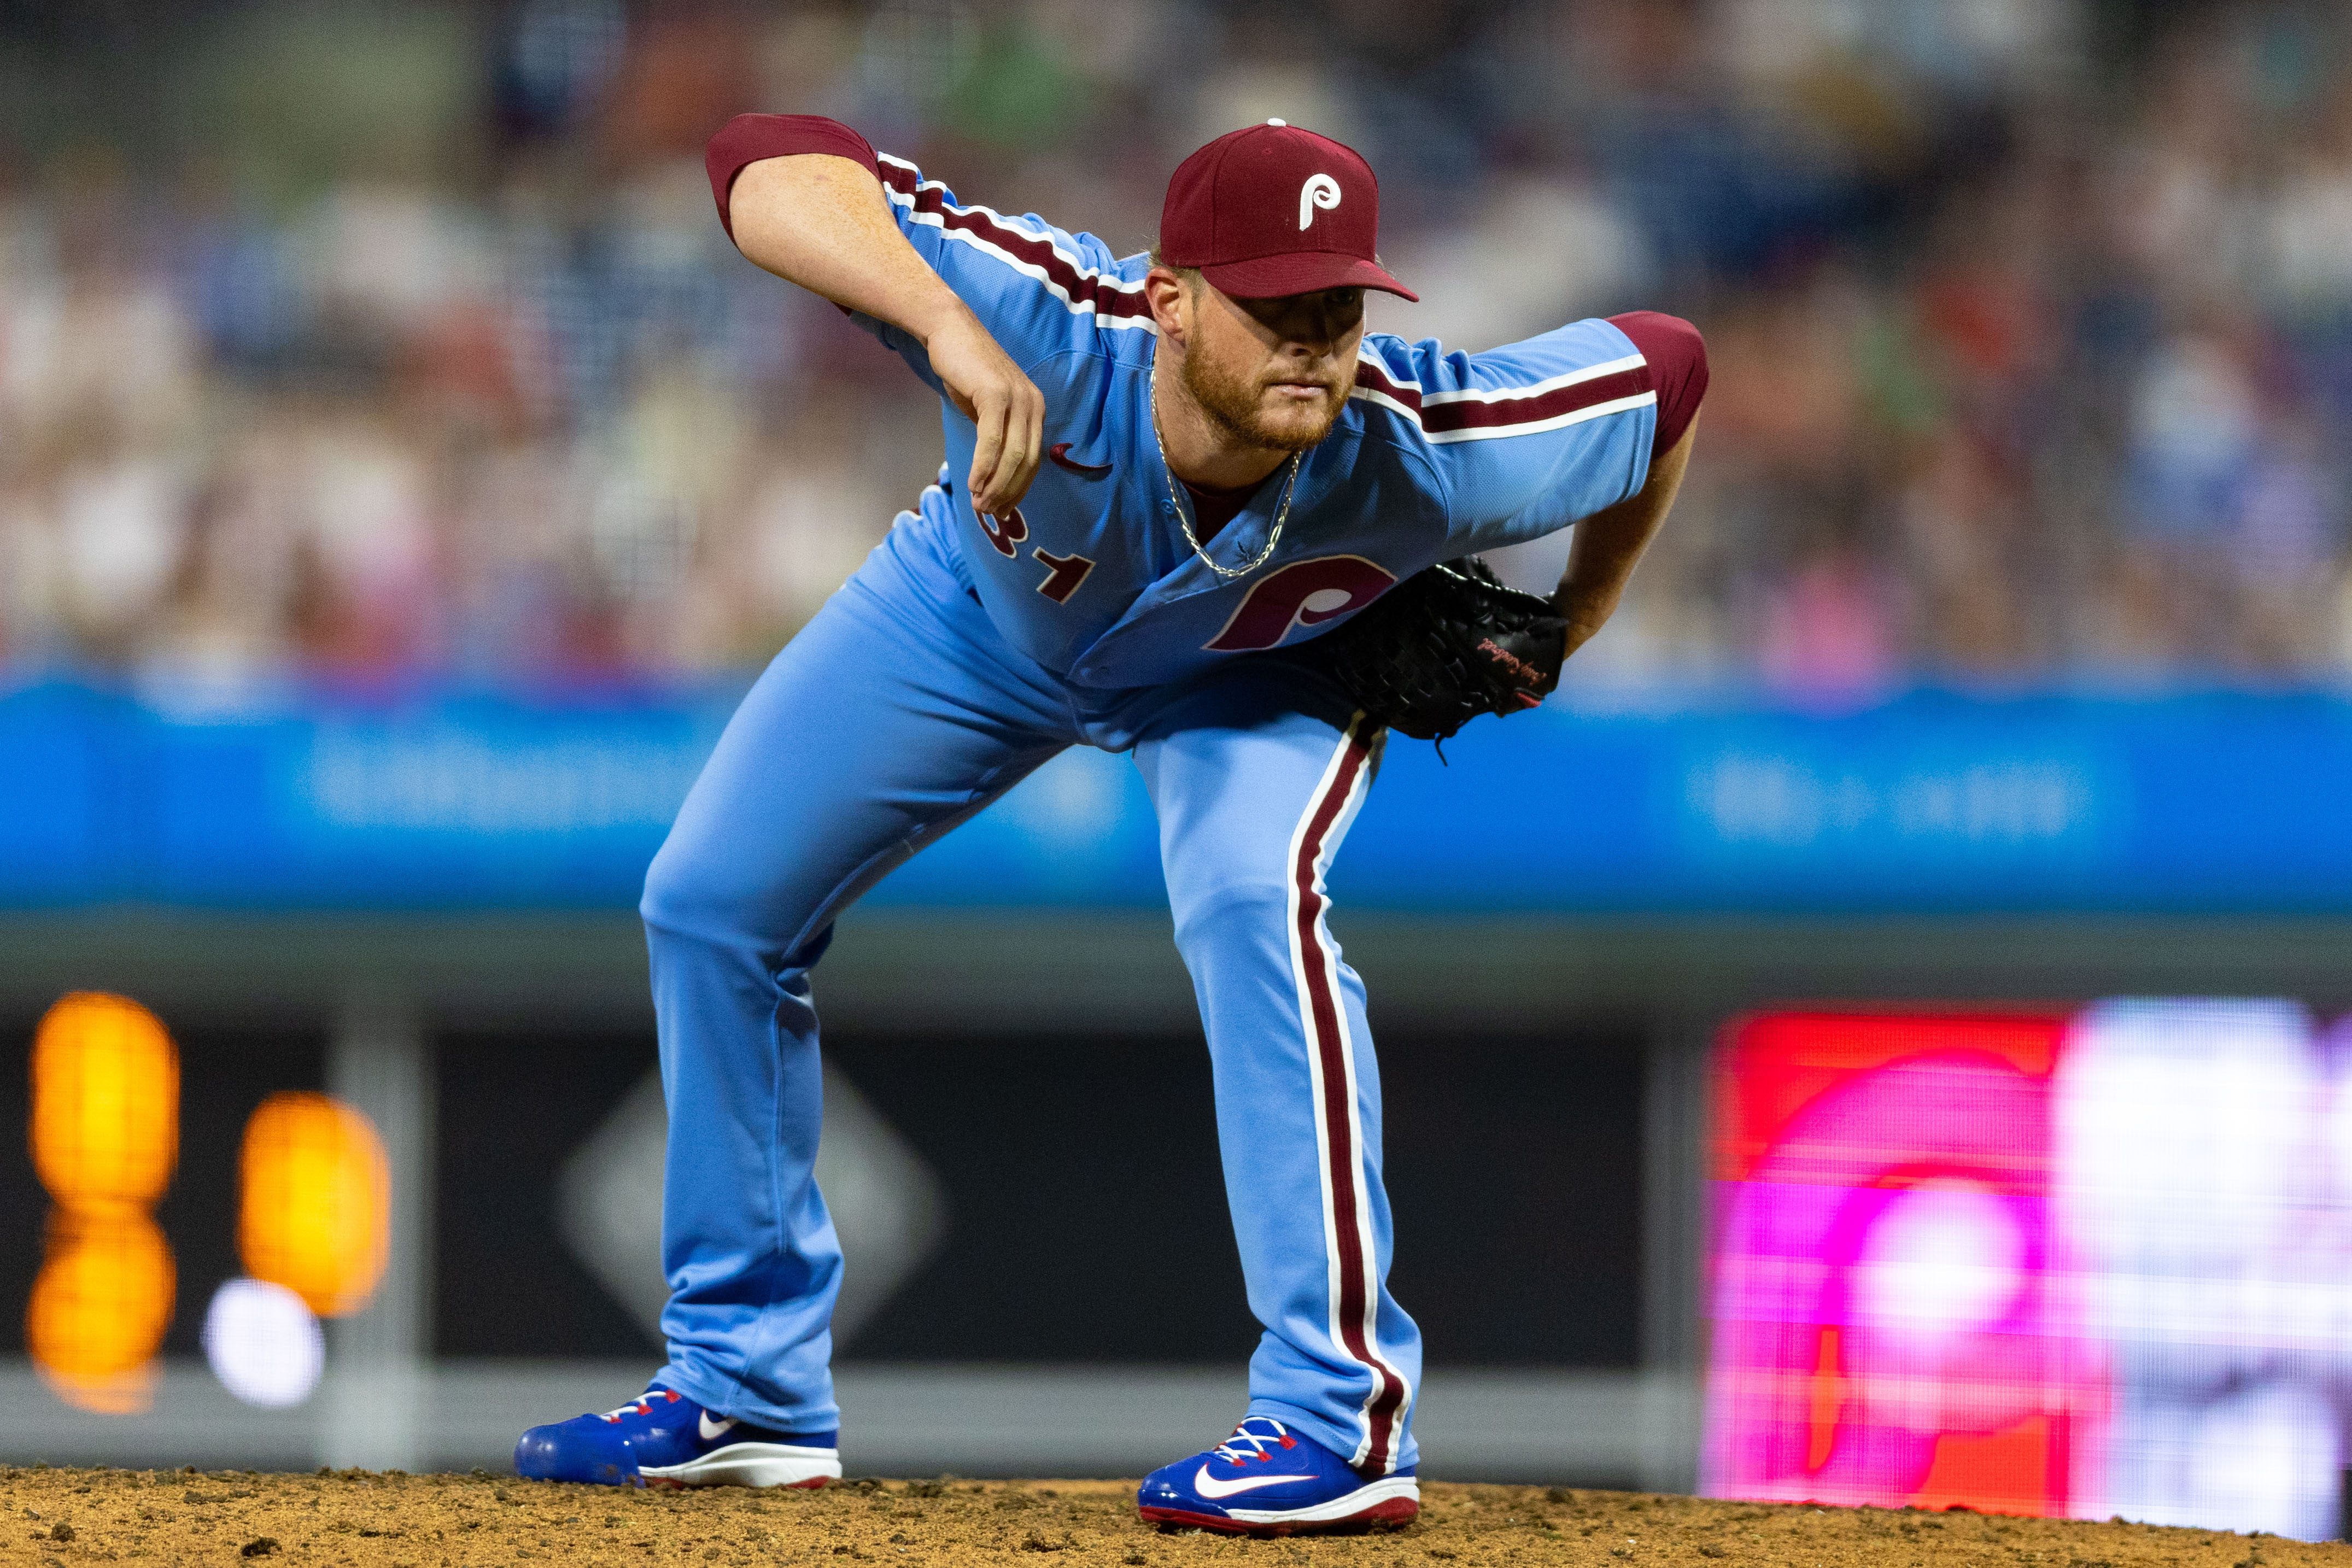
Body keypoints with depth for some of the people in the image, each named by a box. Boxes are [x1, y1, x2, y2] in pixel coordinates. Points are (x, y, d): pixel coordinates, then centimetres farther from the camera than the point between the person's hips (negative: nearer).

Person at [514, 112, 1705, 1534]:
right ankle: (747, 1392, 22)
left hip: (1257, 667, -2)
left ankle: (1347, 1420, -25)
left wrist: (1575, 623, -7)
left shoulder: (1422, 452, -40)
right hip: (989, 607, 2)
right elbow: (769, 160, -55)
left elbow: (1665, 365, -20)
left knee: (1254, 899, -31)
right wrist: (950, 332, -70)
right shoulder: (1060, 331, -45)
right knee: (712, 905, 4)